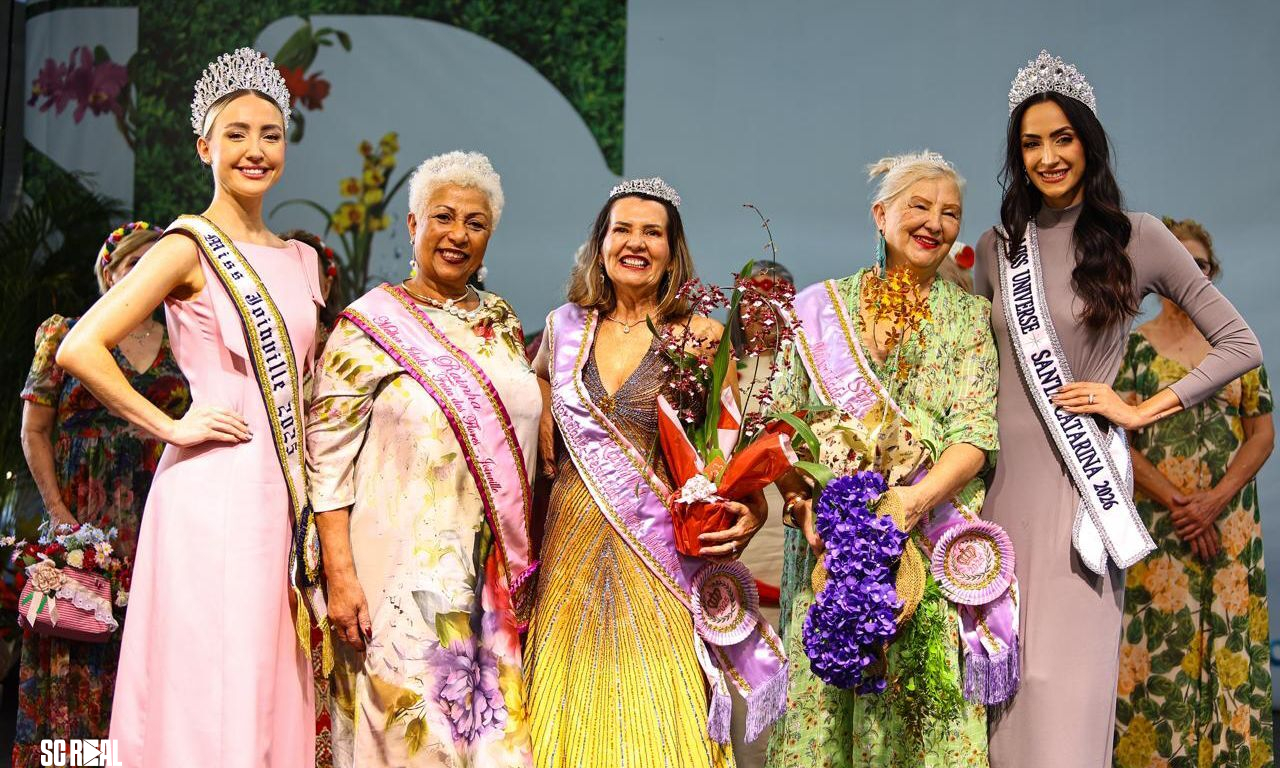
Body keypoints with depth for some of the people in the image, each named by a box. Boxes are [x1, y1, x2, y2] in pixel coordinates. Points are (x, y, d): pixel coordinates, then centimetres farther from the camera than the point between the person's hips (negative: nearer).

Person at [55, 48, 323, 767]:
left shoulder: (302, 260, 15)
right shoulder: (189, 248, -5)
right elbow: (80, 349, -15)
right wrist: (168, 425, -12)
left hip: (284, 492, 7)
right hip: (214, 491, -7)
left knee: (277, 693, 9)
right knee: (216, 697, -5)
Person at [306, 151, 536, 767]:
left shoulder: (502, 323, 12)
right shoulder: (371, 324, -5)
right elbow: (327, 455, -9)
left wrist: (523, 565, 12)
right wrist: (340, 576, -16)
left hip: (495, 575, 5)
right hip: (403, 571, -5)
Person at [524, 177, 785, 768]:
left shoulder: (699, 337, -1)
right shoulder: (565, 327, 8)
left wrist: (752, 509, -21)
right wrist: (546, 450, 11)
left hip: (659, 550, -3)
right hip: (574, 545, 3)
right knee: (578, 717, 7)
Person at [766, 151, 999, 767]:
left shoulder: (970, 316, 8)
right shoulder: (824, 306, 10)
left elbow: (975, 436, -3)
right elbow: (782, 420, 6)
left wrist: (917, 498, -20)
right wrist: (802, 501, -11)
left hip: (930, 540, -1)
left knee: (922, 708, -4)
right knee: (820, 695, -1)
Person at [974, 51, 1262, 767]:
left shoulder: (1135, 237, 0)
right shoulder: (998, 247, 11)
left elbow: (1241, 345, 3)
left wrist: (1141, 409, -4)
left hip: (1082, 483, -3)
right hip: (1005, 481, 4)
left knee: (1065, 690, -5)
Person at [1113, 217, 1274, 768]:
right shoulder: (1133, 346, 4)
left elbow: (1263, 434, 5)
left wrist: (1213, 501, -9)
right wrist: (1177, 503, -12)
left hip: (1228, 525, 2)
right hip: (1153, 525, -2)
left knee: (1227, 644, 1)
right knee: (1158, 645, -5)